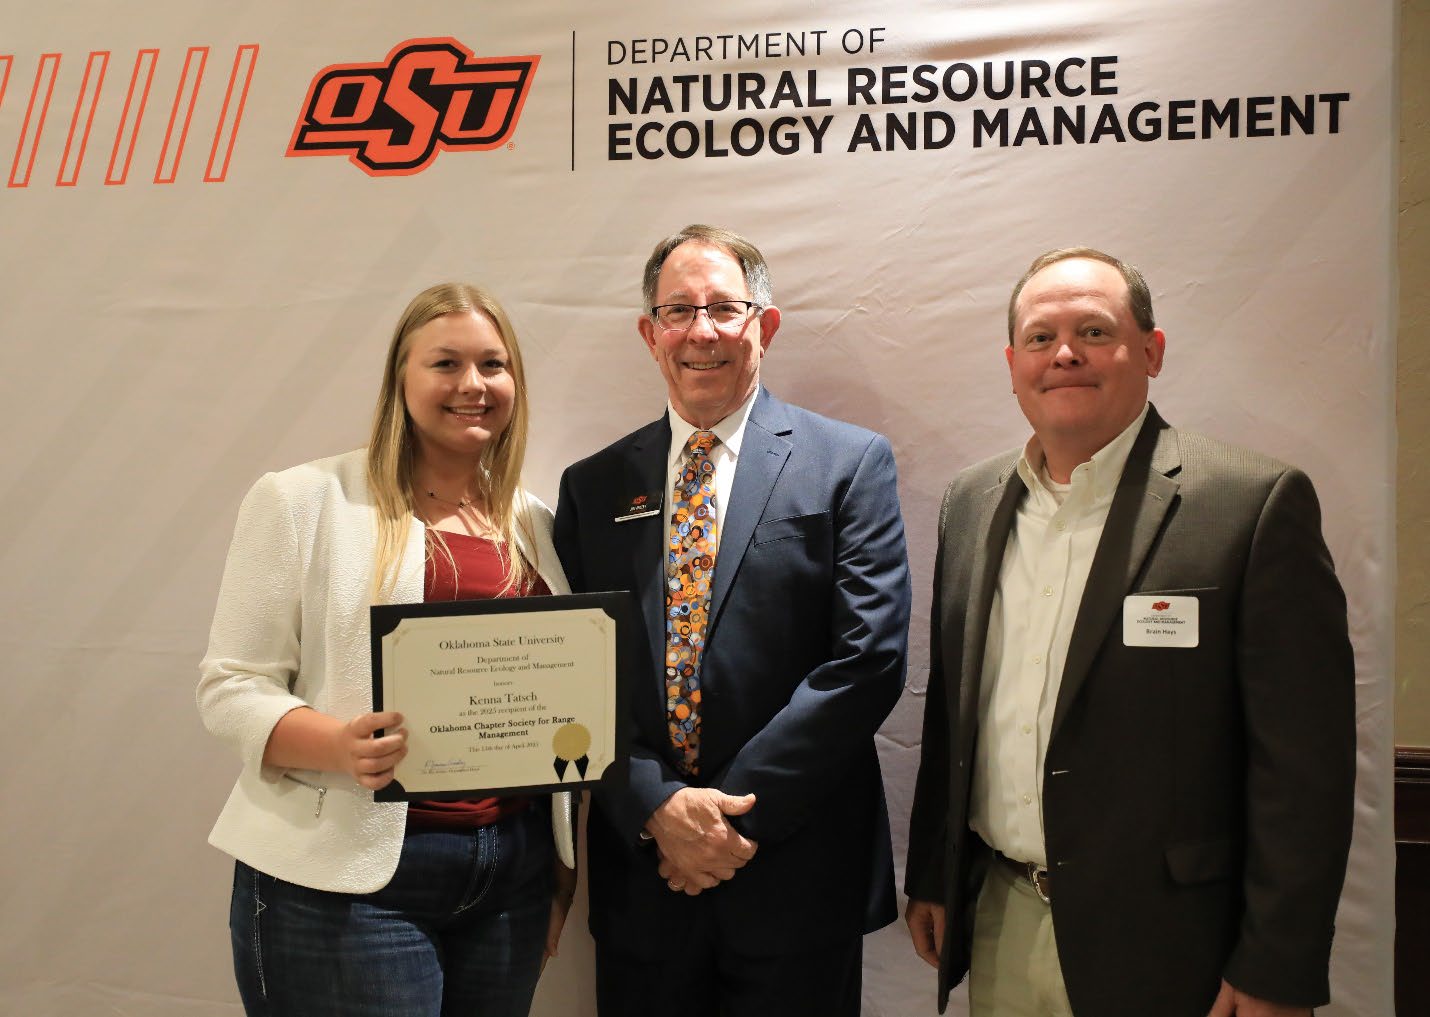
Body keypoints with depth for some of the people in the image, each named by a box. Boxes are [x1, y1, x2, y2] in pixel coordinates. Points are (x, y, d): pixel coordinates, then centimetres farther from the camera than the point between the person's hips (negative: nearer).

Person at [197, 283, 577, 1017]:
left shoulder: (534, 524, 10)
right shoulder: (304, 499, -3)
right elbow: (231, 686, -5)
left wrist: (565, 865, 10)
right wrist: (340, 745, -23)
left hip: (514, 872, 5)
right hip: (348, 878, -4)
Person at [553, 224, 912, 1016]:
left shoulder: (849, 464, -3)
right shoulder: (594, 487, 6)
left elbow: (868, 658, -10)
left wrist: (736, 809, -13)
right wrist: (656, 809, -11)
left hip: (794, 871, -2)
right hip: (641, 873, 3)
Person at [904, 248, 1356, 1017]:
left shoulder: (1256, 503, -11)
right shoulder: (971, 502, 5)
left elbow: (1304, 761, -12)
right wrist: (930, 880, 11)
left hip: (1162, 949, -4)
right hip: (997, 931, 5)